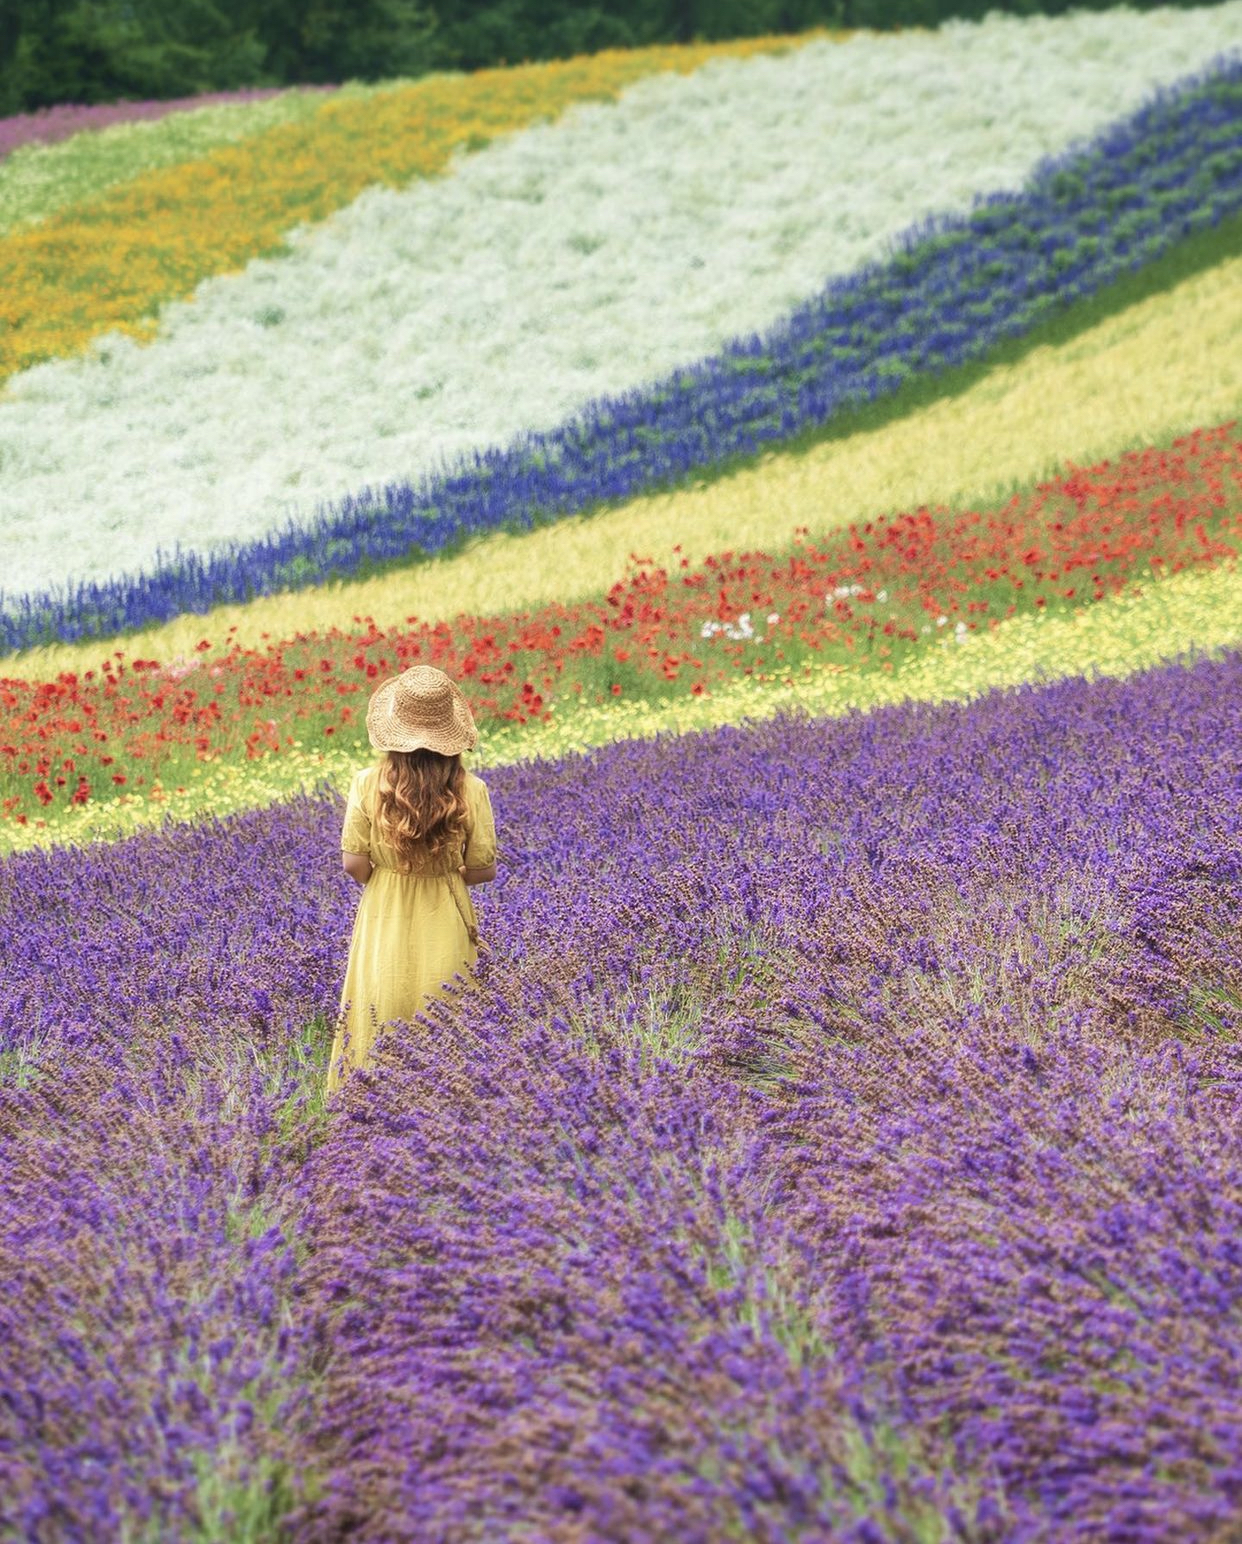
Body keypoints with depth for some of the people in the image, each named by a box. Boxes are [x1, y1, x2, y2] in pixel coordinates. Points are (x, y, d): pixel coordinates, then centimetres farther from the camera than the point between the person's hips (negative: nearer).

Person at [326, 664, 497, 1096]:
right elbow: (483, 869, -6)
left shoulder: (367, 784, -13)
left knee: (380, 1020, 12)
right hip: (446, 923, 0)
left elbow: (353, 865, -9)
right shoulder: (471, 790, -12)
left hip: (384, 919, 0)